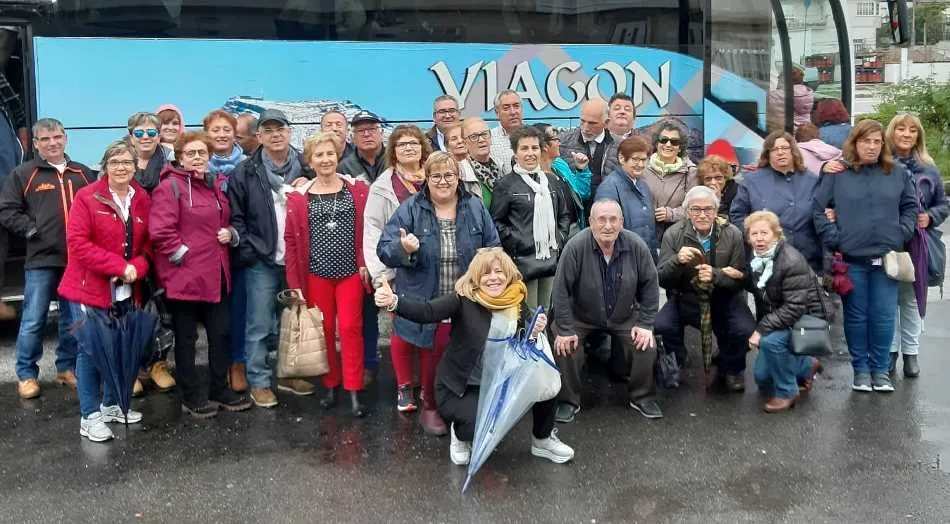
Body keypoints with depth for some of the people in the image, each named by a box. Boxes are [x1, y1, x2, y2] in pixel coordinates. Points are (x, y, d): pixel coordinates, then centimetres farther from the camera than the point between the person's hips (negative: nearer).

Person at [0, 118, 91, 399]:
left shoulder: (82, 173, 11)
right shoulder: (23, 174, 1)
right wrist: (31, 230, -9)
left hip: (78, 258, 3)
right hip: (41, 259, -3)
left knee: (73, 319, 12)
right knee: (33, 321, 1)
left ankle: (67, 368, 26)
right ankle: (26, 374, 14)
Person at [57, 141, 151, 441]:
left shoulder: (142, 200, 6)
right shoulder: (87, 197, -9)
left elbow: (148, 242, 10)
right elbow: (77, 242, -16)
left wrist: (137, 267, -12)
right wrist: (119, 266, -21)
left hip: (126, 291, 5)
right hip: (90, 287, -5)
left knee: (121, 349, 12)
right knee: (91, 350, -1)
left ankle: (112, 405, 29)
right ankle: (90, 416, 8)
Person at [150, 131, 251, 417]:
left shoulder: (216, 186, 14)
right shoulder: (170, 187, -10)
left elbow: (228, 222, 24)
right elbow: (161, 231, -19)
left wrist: (231, 234, 3)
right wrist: (183, 256, -15)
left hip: (216, 275, 7)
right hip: (184, 275, -7)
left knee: (220, 333, 13)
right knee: (186, 338, 6)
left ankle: (220, 389, 28)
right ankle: (191, 396, 17)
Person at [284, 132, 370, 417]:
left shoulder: (358, 189, 0)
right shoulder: (299, 197, 0)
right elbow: (292, 239, 0)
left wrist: (366, 264, -6)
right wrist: (295, 282, -3)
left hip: (351, 270, -1)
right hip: (316, 273, 1)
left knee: (350, 328, -3)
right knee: (324, 330, 9)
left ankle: (354, 391, 3)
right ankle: (331, 385, 23)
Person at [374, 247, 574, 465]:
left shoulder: (516, 305, -3)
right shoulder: (463, 298, -16)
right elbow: (427, 311, -31)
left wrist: (535, 333, -17)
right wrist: (394, 301, -48)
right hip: (460, 388, -5)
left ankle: (543, 440, 15)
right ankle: (460, 434, 11)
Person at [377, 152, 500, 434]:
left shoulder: (475, 208, 3)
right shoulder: (411, 210, -5)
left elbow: (493, 249, 12)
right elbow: (384, 250, -8)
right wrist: (403, 249, -29)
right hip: (426, 303, -2)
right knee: (433, 357, 4)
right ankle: (431, 407, 27)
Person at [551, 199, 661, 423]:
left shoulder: (636, 246, -16)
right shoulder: (576, 247, -26)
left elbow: (650, 285, -5)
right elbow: (561, 289, -21)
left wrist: (646, 324, -8)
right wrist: (565, 329, -20)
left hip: (625, 317, 2)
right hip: (581, 317, -2)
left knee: (647, 346, -13)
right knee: (565, 348, -21)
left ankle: (641, 396, 13)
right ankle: (568, 401, 4)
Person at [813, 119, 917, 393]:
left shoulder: (898, 173, 6)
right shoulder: (837, 174, -2)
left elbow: (910, 207, 14)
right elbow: (817, 208, -2)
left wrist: (901, 235, 2)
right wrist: (833, 239, -7)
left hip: (886, 258, 2)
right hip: (851, 259, -2)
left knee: (884, 317, 5)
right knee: (856, 317, 7)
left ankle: (879, 369, 19)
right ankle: (860, 369, 19)